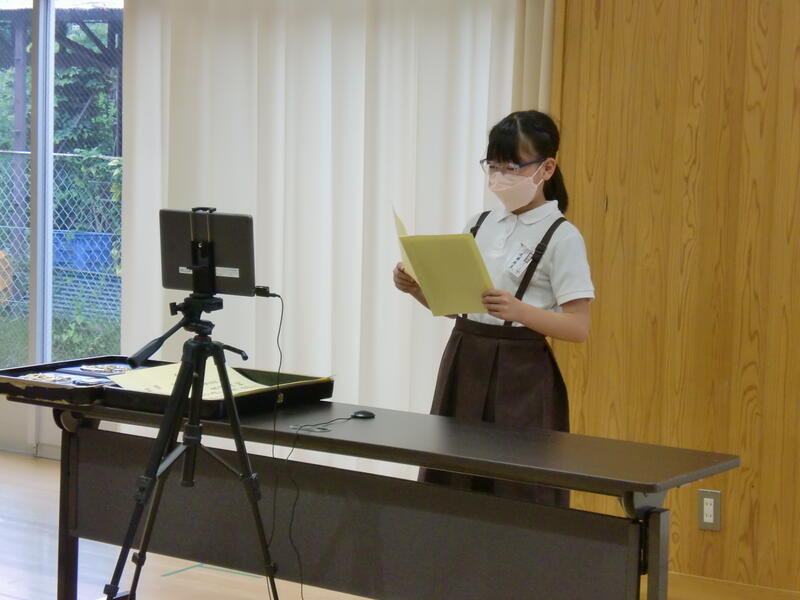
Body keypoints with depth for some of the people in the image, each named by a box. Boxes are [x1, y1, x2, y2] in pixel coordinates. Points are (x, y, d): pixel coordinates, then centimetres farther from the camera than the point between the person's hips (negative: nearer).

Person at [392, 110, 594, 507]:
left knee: (517, 495, -4)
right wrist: (416, 289, -4)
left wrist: (518, 311, -29)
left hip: (519, 376, -6)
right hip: (464, 364, 6)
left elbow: (579, 328, -13)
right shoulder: (481, 224, 10)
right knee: (450, 486, 7)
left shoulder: (561, 237, -9)